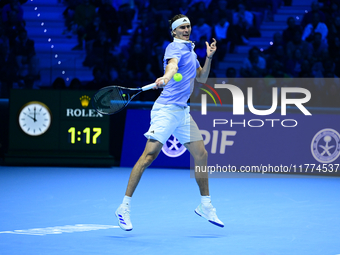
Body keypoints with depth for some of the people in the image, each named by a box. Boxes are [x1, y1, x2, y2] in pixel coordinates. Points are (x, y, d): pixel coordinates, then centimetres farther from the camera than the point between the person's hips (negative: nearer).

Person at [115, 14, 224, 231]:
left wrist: (209, 58, 10)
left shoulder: (191, 51, 19)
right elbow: (172, 65, -31)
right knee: (150, 155, -13)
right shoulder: (175, 47, -8)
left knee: (201, 154, 7)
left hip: (183, 111, 9)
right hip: (166, 109, -9)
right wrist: (166, 77, -52)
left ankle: (205, 205, 20)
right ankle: (125, 207, -11)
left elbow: (202, 78, 26)